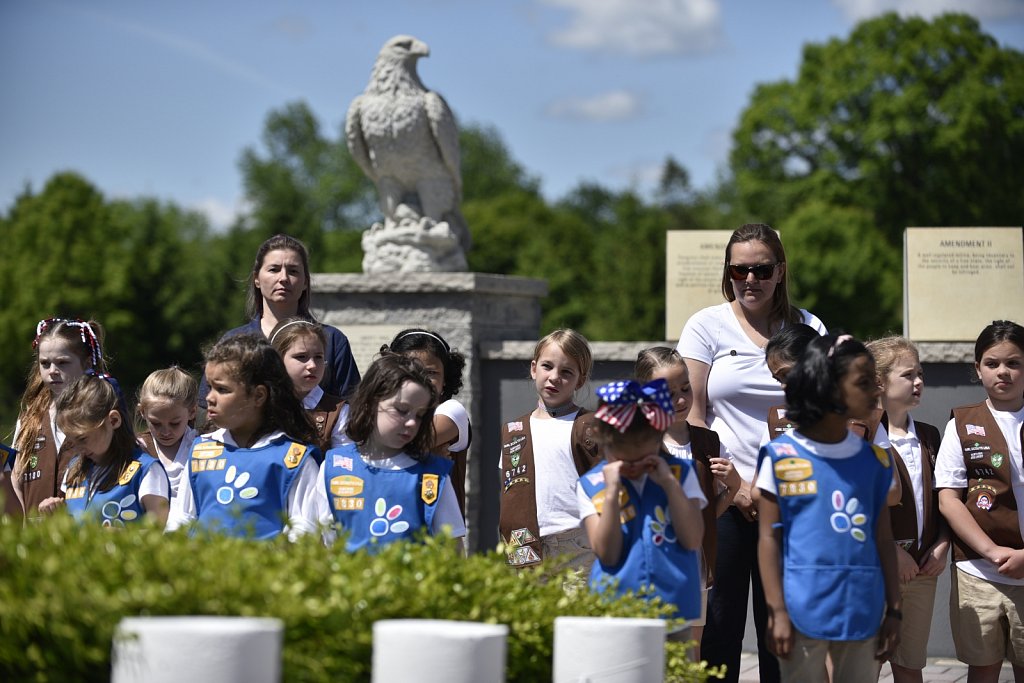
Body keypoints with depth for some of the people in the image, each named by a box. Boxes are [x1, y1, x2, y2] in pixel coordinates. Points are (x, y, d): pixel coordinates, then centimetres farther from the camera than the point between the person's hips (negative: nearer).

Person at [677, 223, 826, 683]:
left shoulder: (808, 329, 8)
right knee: (721, 620, 0)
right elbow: (692, 416, -1)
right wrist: (732, 484, -8)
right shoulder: (707, 326, 3)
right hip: (723, 497, -1)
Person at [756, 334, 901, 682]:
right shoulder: (782, 457, -4)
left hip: (862, 611, 4)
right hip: (804, 610, -4)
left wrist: (894, 610, 7)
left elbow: (883, 539, 11)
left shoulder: (873, 458, 9)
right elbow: (769, 537, -4)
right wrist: (776, 611, -9)